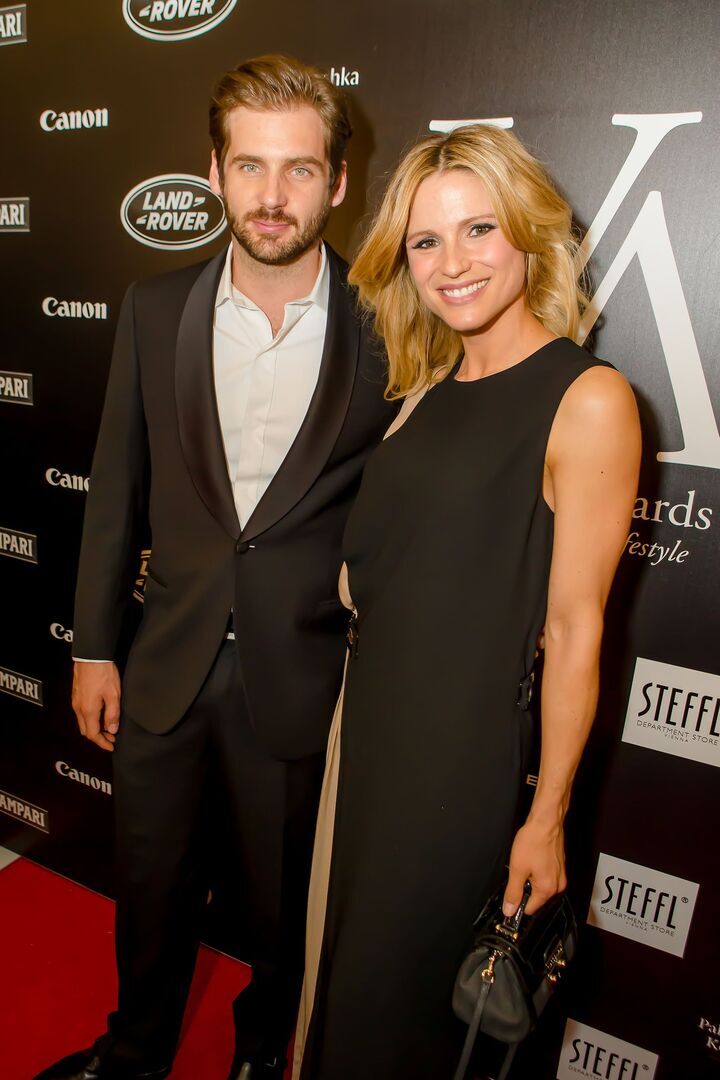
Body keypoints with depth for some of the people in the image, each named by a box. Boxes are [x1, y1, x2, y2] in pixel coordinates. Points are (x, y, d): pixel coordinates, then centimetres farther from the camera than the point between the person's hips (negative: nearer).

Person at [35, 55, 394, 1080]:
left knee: (284, 903, 20)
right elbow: (117, 484, 3)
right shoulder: (155, 310, -2)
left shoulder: (388, 331, -11)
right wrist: (94, 647, 5)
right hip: (166, 662, 3)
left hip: (302, 678, -2)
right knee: (152, 882, 24)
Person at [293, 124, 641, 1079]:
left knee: (391, 996, 17)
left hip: (464, 751, -7)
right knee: (336, 963, 26)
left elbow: (575, 627, -16)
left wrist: (547, 818, -11)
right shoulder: (429, 390, 5)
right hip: (363, 724, 7)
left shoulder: (588, 399, -16)